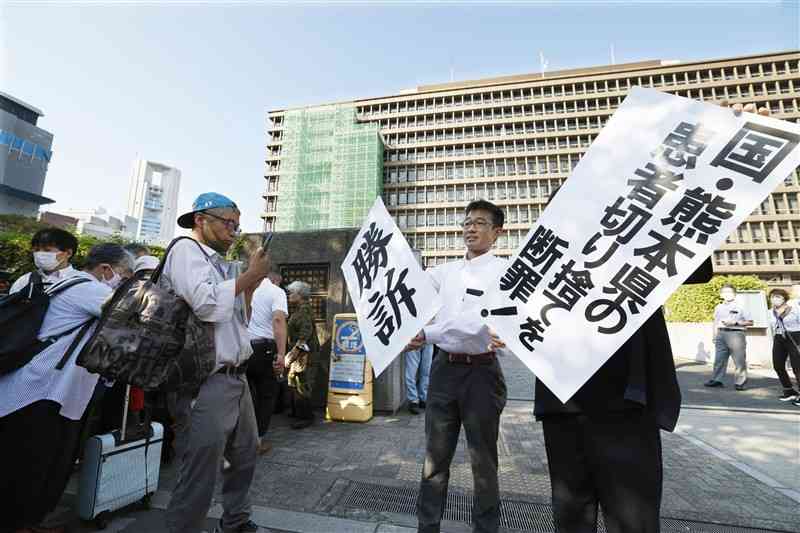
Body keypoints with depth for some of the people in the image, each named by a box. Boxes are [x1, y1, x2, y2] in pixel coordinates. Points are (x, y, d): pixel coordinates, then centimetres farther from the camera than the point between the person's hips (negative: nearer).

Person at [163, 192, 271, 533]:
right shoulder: (186, 250, -7)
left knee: (245, 456, 20)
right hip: (206, 382, -9)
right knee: (199, 478, -1)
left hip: (235, 377, 9)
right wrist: (250, 274, -14)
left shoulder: (219, 263, 17)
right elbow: (205, 303, -25)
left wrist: (250, 285, 10)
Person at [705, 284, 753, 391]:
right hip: (722, 333, 4)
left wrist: (735, 323, -13)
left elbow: (750, 322, 0)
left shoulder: (740, 307, 1)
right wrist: (715, 337, 13)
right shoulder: (718, 308, 13)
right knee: (719, 359, 6)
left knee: (739, 360, -1)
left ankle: (740, 382, 7)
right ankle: (716, 380, 10)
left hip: (736, 333, -4)